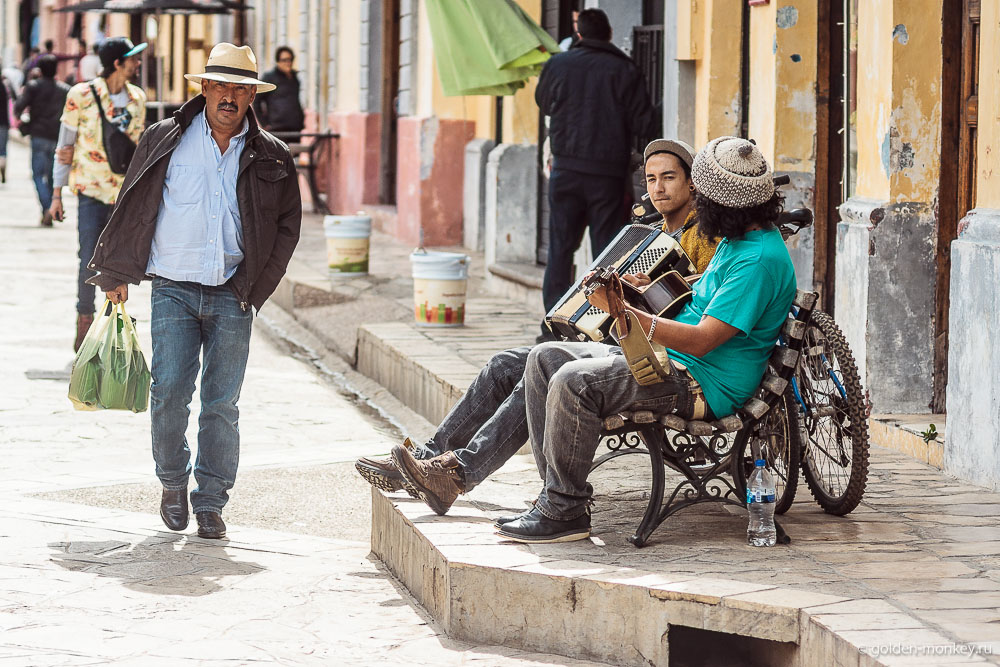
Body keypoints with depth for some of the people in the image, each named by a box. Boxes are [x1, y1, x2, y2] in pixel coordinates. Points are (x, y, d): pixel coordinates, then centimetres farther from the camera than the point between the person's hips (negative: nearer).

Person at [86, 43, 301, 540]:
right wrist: (115, 272, 12)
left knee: (222, 404, 1)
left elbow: (287, 225, 12)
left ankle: (211, 501, 11)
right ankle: (173, 482, 15)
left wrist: (253, 286, 3)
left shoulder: (270, 158, 5)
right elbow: (133, 207, 11)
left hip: (232, 295, 1)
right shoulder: (165, 140, 3)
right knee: (169, 392, -9)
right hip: (174, 289, -1)